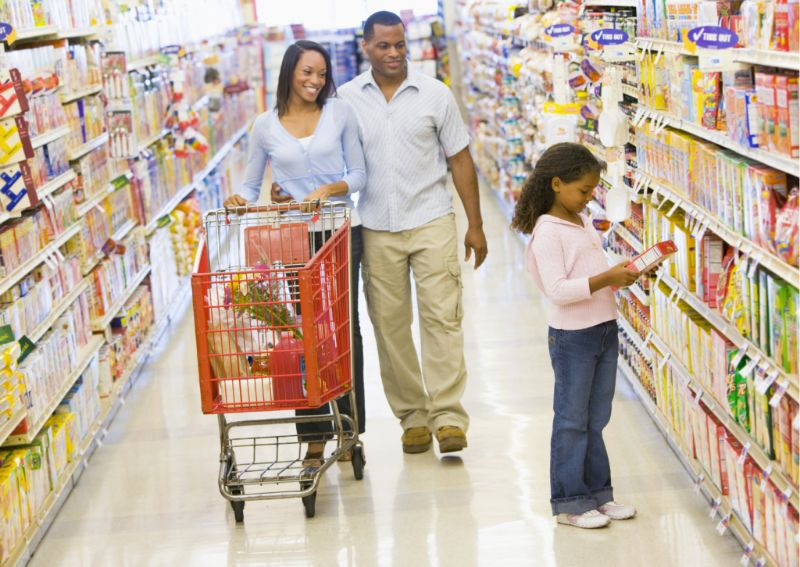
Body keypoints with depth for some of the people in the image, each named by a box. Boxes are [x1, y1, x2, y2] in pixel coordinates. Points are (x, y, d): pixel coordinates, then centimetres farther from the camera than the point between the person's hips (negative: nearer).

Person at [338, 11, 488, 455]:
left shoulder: (434, 94, 1)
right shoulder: (348, 99, 2)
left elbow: (460, 160, 5)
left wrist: (475, 225, 3)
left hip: (431, 222, -1)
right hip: (377, 230, 1)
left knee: (441, 317, -7)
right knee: (389, 324, 4)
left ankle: (448, 416, -4)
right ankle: (411, 416, 14)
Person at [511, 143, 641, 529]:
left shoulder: (583, 222, 11)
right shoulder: (547, 232, -16)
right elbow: (558, 290, -25)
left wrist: (620, 275, 1)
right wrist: (606, 279, -27)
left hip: (604, 330, 8)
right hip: (572, 337, -8)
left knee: (595, 420, 15)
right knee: (572, 422, 2)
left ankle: (597, 493, 24)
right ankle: (569, 503, 11)